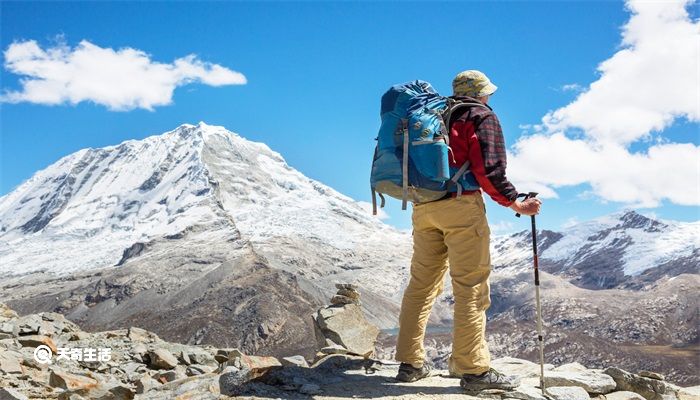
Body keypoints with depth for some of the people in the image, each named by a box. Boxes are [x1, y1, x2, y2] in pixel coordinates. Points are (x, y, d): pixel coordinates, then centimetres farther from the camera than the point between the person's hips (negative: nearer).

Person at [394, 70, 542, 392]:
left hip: (423, 207, 7)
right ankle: (473, 370, -3)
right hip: (461, 206, -7)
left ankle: (410, 362, 14)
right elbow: (489, 170, -12)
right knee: (471, 288, -4)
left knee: (421, 284, 10)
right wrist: (515, 204, -5)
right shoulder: (482, 117, 2)